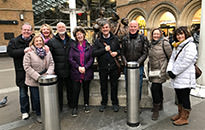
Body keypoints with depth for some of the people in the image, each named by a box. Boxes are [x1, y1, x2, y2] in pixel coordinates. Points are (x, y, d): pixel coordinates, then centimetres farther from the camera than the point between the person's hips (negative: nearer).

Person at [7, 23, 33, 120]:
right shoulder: (14, 41, 4)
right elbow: (10, 52, -10)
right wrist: (24, 51, -19)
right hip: (21, 71, 0)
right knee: (23, 92, 6)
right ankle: (24, 111, 22)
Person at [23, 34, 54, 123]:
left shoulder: (47, 52, 6)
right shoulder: (29, 53, -8)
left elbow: (51, 64, 6)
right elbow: (27, 67, -13)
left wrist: (48, 73, -11)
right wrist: (37, 77, -17)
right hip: (34, 81, -3)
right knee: (37, 99, 9)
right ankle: (38, 114, 31)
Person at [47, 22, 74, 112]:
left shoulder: (71, 41, 7)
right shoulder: (52, 41, -1)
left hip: (69, 70, 3)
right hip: (58, 71, -2)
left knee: (70, 88, 15)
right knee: (59, 90, 8)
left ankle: (71, 104, 33)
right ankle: (59, 107, 24)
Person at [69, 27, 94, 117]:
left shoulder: (88, 46, 1)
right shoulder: (73, 46, 2)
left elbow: (91, 59, -2)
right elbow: (70, 59, -2)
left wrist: (85, 67, -13)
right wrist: (78, 67, -13)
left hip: (87, 72, 1)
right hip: (76, 72, 0)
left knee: (86, 89, 13)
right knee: (76, 90, 2)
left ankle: (86, 104, 32)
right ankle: (75, 107, 17)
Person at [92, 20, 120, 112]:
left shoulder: (115, 39, 6)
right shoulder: (98, 41, 2)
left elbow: (120, 49, 12)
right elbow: (94, 53, -8)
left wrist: (117, 52, -9)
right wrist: (104, 49, -15)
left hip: (113, 67, 0)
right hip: (103, 67, 0)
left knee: (114, 86, 9)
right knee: (103, 86, 12)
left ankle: (115, 103, 25)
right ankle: (104, 103, 29)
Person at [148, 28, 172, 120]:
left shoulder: (164, 43, -10)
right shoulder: (151, 44, 10)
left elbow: (171, 56, -6)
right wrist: (149, 68, 19)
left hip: (161, 70, -7)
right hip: (153, 70, 7)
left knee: (154, 88, -12)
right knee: (158, 88, 18)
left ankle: (156, 110, 2)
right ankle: (160, 105, 35)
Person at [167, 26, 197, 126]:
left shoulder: (190, 46, -11)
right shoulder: (176, 46, 16)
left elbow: (185, 62, -19)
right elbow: (172, 59, 12)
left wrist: (174, 72, -15)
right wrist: (169, 70, -4)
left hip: (185, 78, -8)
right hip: (176, 77, 8)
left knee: (185, 98, 2)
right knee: (179, 97, 19)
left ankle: (184, 118, 15)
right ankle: (180, 114, 34)